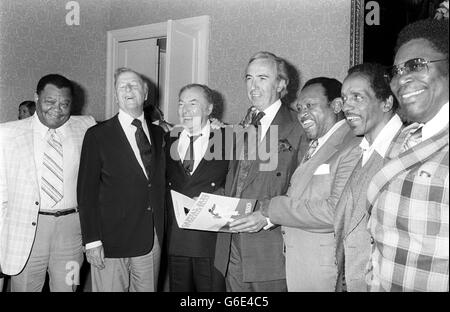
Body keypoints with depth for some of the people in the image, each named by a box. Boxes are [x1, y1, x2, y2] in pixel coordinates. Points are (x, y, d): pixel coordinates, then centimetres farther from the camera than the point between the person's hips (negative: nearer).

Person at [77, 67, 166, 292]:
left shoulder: (159, 134, 10)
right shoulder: (98, 135, -2)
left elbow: (161, 179, 12)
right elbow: (86, 192, -5)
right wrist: (92, 242, -11)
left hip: (152, 239, 4)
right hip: (112, 240, -3)